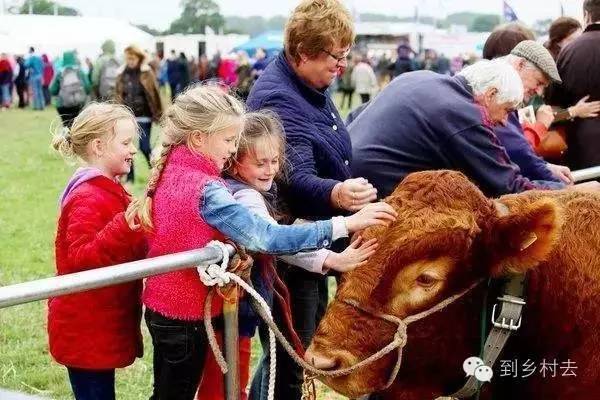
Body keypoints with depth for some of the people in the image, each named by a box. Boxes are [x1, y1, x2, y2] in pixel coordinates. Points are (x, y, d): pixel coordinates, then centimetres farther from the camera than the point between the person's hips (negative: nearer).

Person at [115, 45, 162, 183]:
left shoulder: (146, 73, -4)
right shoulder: (122, 73, 6)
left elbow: (154, 94, -4)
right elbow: (118, 94, 10)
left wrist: (157, 113, -6)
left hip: (143, 116, -3)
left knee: (144, 147, -4)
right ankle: (129, 176, 12)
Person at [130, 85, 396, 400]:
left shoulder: (170, 171, 1)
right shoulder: (206, 190, -27)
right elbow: (267, 237, -36)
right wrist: (345, 224, -38)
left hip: (161, 305, 8)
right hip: (187, 314, -8)